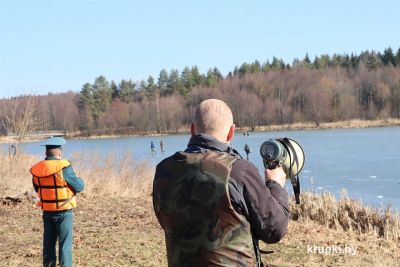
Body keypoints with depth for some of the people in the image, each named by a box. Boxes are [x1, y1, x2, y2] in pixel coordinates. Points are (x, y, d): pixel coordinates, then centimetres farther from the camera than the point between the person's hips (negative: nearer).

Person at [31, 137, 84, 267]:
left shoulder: (37, 169, -2)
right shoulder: (64, 167, -17)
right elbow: (79, 187, -11)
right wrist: (80, 180, 10)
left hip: (47, 211, 5)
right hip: (64, 212, -5)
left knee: (48, 244, 15)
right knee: (65, 244, 1)